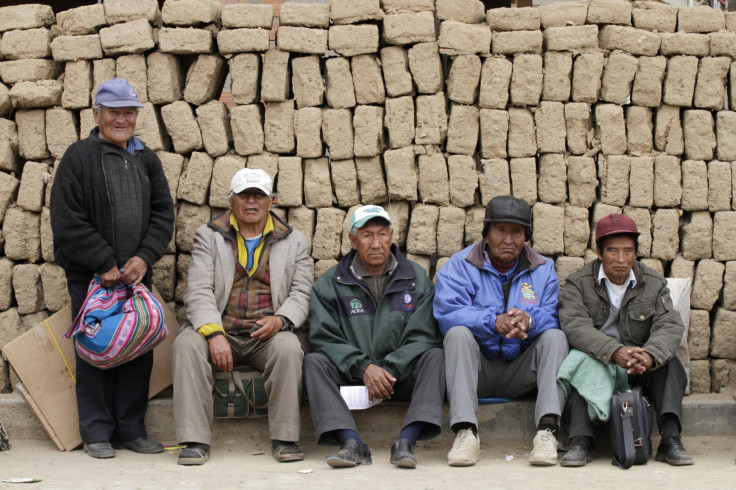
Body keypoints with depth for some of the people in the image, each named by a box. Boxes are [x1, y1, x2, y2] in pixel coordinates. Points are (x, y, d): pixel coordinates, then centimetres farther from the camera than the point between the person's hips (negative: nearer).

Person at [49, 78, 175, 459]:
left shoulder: (146, 160, 13)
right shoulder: (79, 157, -3)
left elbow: (163, 214, 10)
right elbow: (67, 222, -9)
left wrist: (144, 258, -6)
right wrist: (105, 264, -13)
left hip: (137, 274, 5)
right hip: (90, 277, -4)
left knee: (139, 352, 5)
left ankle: (131, 430, 15)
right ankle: (96, 434, 9)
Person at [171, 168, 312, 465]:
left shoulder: (293, 241, 15)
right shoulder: (209, 236, 12)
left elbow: (301, 293, 7)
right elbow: (198, 291, -1)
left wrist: (280, 320, -16)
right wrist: (214, 334, -19)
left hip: (267, 335, 0)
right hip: (218, 329, 0)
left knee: (289, 347, -33)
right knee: (186, 345, -31)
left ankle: (285, 439, -24)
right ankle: (195, 440, -29)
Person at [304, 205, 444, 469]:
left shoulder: (416, 278, 6)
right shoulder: (329, 284, 4)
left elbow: (423, 336, -3)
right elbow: (325, 338, -5)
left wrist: (390, 370, -17)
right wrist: (364, 368, -20)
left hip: (401, 374, 0)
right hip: (350, 375, 0)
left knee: (434, 356, -27)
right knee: (314, 361, -26)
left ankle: (406, 440, -39)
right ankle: (352, 443, -40)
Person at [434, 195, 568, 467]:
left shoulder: (543, 269, 9)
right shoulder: (459, 266, 1)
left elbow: (553, 317, -5)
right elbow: (447, 313, -17)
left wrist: (530, 320, -30)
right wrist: (494, 322, -33)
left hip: (520, 372, 2)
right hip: (475, 372, -2)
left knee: (555, 336, -21)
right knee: (458, 333, -29)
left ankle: (547, 430, -38)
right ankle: (465, 432, -40)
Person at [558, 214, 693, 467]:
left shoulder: (654, 284, 4)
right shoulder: (578, 283, -3)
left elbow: (669, 326, -12)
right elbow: (575, 326, -21)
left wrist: (650, 356, -36)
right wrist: (615, 351, -39)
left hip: (641, 369, 2)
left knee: (669, 362, -26)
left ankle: (670, 440, -31)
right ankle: (581, 441, -39)